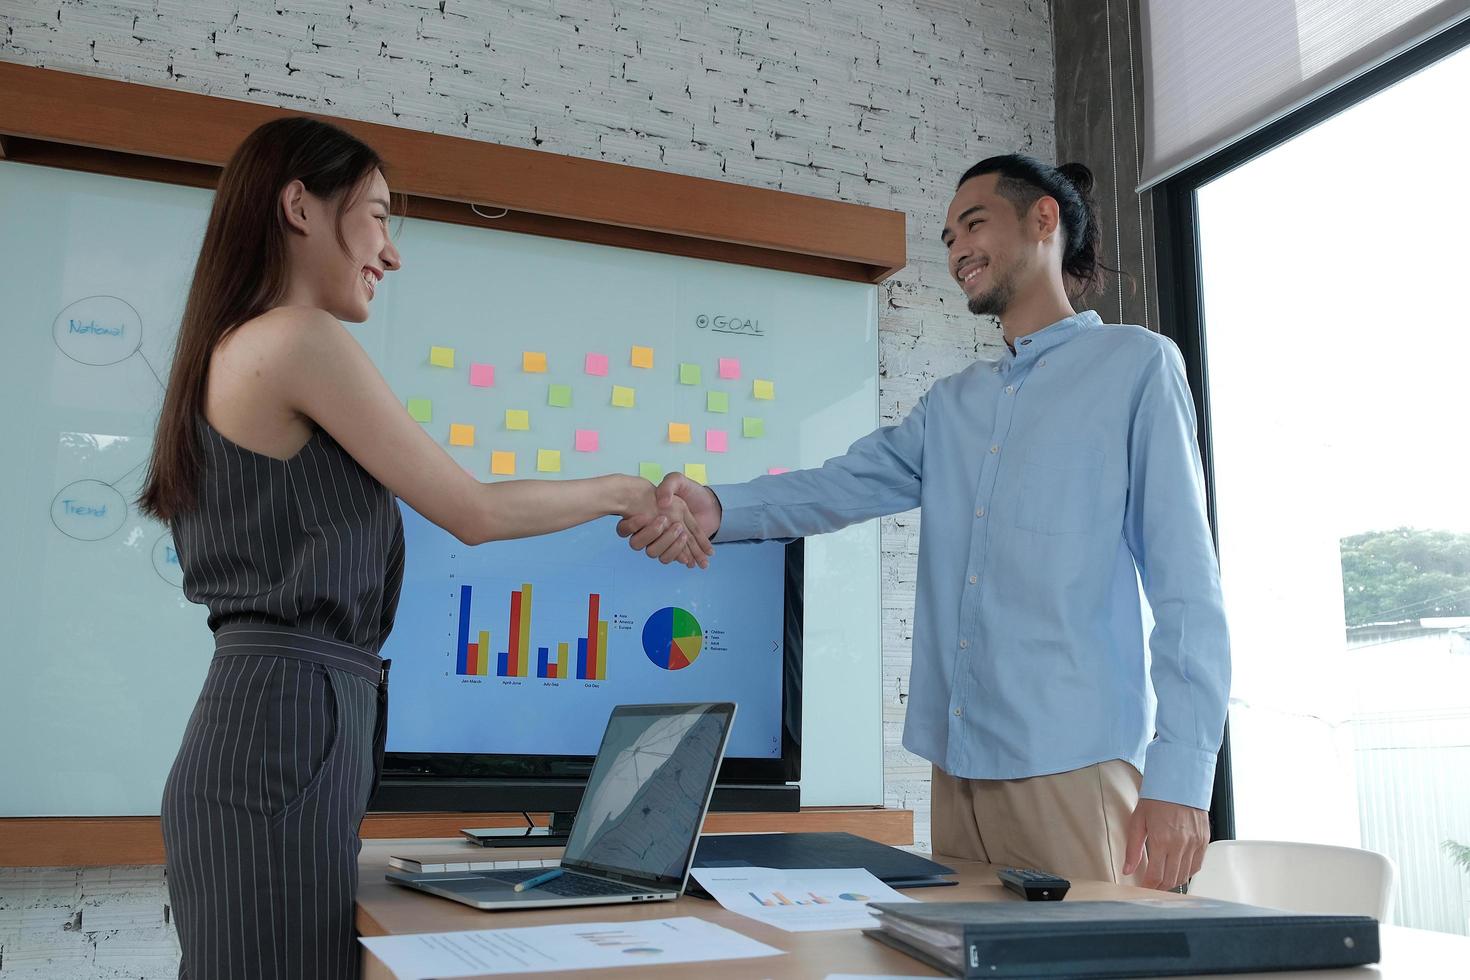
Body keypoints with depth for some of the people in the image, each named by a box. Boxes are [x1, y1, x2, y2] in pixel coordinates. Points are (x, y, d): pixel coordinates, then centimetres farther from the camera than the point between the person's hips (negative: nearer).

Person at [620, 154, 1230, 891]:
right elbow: (847, 483, 5)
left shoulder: (1135, 366, 2)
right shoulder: (951, 403, 20)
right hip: (957, 762, 6)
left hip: (1072, 765, -5)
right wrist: (718, 507, -15)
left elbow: (1184, 578, -5)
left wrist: (1179, 775, -13)